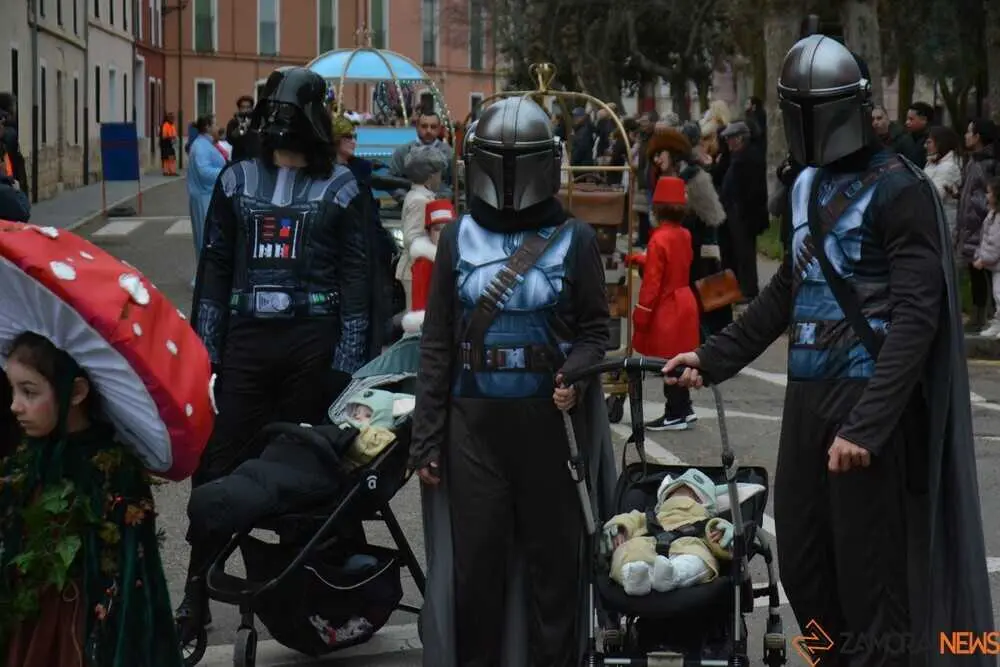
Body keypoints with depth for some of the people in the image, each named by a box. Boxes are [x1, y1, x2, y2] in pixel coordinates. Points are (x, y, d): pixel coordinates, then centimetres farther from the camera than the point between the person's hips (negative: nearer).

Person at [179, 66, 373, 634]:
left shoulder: (340, 188, 3)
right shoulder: (237, 181, 10)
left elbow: (356, 275, 1)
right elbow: (215, 267, 12)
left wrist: (348, 359, -5)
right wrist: (204, 347, 6)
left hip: (313, 344, -2)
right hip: (246, 339, 2)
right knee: (220, 463, -2)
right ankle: (198, 592, 3)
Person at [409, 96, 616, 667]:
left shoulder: (574, 239, 3)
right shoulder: (459, 239, 8)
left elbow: (594, 329, 6)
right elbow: (438, 344, 8)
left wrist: (575, 378, -16)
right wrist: (426, 439, 4)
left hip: (551, 422, -1)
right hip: (474, 425, 1)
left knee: (553, 560, 3)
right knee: (475, 563, 2)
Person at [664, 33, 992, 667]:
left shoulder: (898, 188, -10)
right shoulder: (808, 185, 15)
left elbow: (917, 314, -17)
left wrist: (866, 423, -24)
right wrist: (714, 358, 22)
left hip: (866, 398, -8)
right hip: (806, 394, 8)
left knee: (868, 575, -5)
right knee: (801, 566, 11)